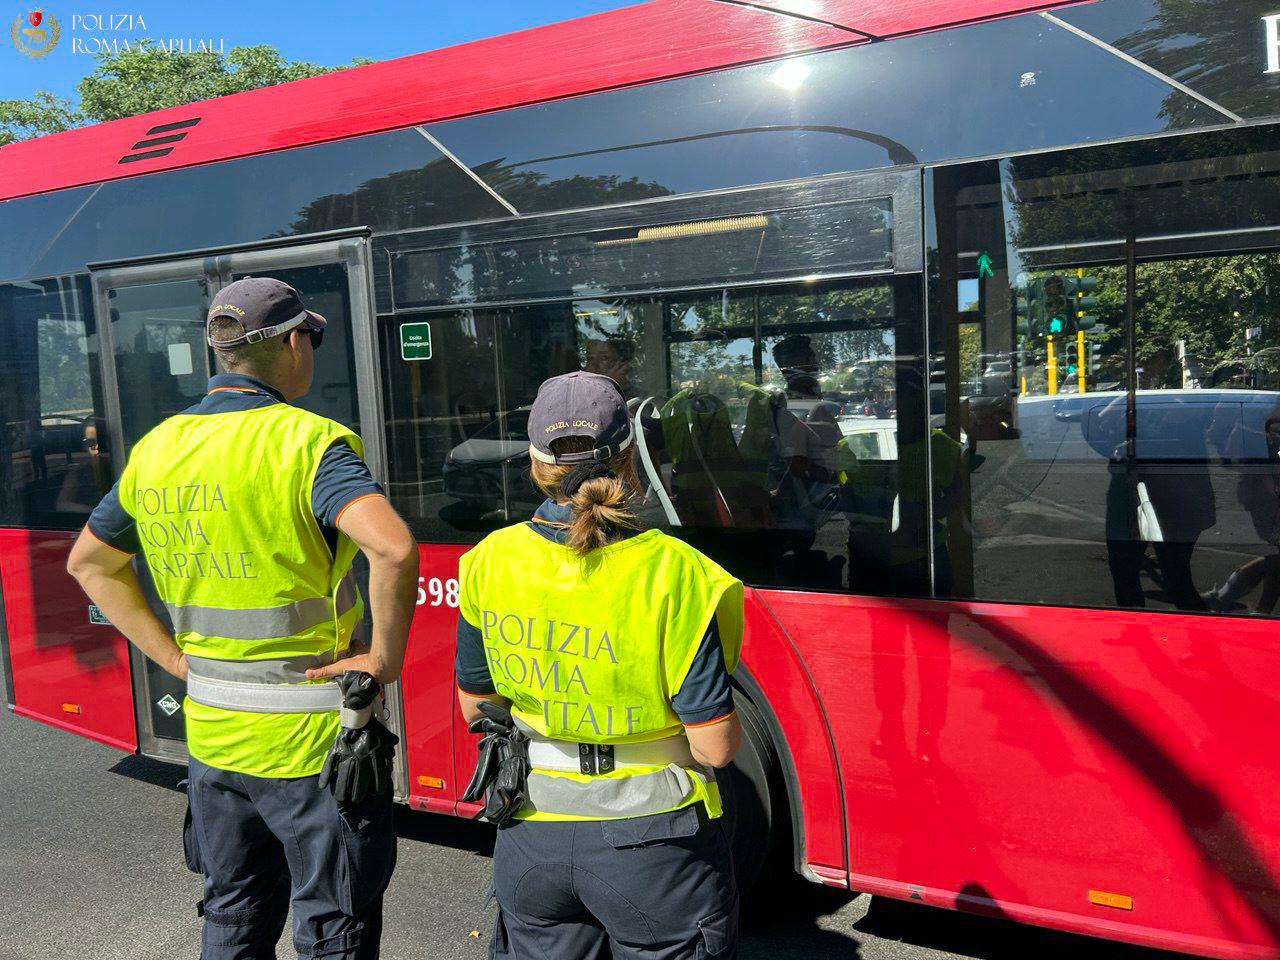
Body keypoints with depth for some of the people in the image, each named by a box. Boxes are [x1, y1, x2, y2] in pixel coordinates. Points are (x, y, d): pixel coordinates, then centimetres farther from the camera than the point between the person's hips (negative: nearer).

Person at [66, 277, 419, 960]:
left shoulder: (156, 448, 5)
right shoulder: (308, 440, -17)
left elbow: (89, 563, 17)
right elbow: (393, 547, -34)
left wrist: (176, 658, 12)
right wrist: (386, 658, -20)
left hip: (210, 733, 7)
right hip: (312, 741, -6)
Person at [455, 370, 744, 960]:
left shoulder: (487, 563, -9)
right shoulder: (674, 573, -20)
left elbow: (477, 707, 4)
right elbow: (715, 746, -17)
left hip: (531, 839, 3)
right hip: (651, 844, -3)